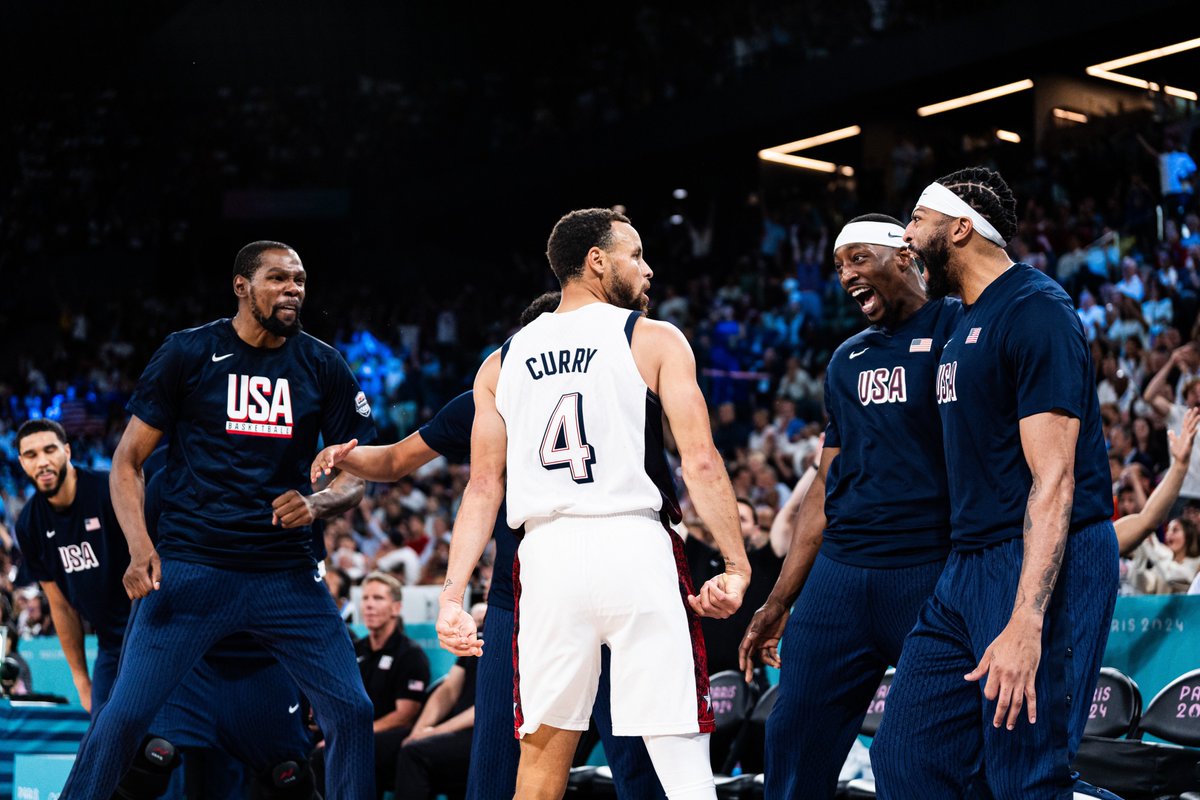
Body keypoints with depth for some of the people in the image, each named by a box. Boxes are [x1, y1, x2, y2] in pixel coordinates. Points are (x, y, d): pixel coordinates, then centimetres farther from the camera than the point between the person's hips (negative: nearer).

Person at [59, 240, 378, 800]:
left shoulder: (323, 367, 7)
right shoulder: (188, 353, 0)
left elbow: (355, 476, 10)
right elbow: (128, 460, 2)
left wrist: (316, 504, -13)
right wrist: (139, 546, -13)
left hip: (286, 574, 3)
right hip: (190, 566, -3)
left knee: (351, 712, -4)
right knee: (123, 715, -10)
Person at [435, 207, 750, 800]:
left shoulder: (501, 363, 15)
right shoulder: (655, 341, 4)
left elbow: (483, 488, 10)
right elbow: (700, 462, -5)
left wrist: (452, 596, 9)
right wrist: (737, 566, -4)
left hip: (546, 554, 4)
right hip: (635, 548, -4)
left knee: (543, 752, 13)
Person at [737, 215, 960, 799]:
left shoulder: (960, 329, -3)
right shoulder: (847, 362, 19)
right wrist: (777, 604, 19)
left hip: (931, 572, -6)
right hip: (840, 572, 7)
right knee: (794, 744, 5)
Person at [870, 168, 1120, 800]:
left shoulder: (1035, 311, -12)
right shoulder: (966, 321, 18)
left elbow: (1053, 479, -20)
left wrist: (1025, 624, -28)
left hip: (1044, 568, -10)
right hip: (969, 567, 10)